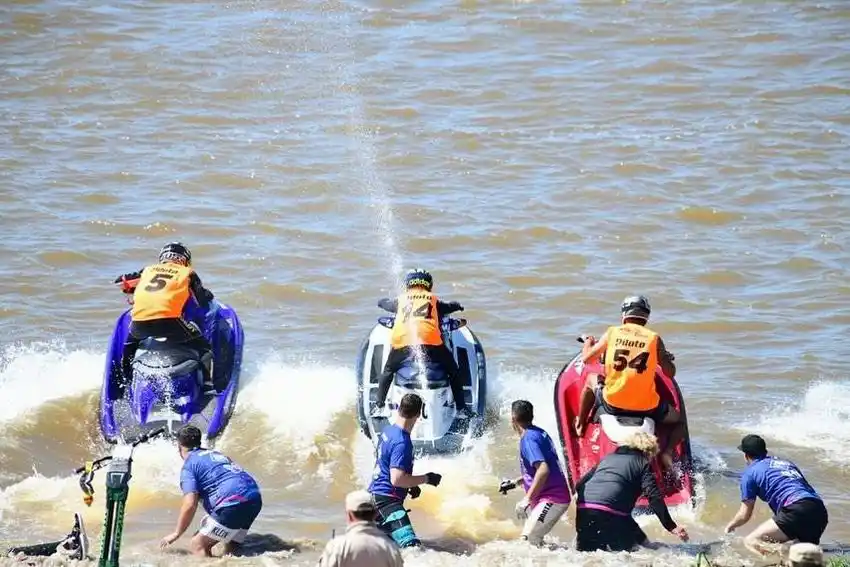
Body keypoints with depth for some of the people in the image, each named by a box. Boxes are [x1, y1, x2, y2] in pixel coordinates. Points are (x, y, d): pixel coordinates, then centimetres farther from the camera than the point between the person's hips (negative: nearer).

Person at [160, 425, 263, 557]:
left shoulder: (189, 465, 1)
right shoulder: (216, 454, 27)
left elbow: (190, 505, -10)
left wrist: (176, 533, 2)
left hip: (233, 503, -8)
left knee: (198, 545, -6)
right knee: (230, 551, 18)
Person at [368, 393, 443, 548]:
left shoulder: (387, 431, 10)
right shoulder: (402, 443, -21)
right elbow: (397, 479, -26)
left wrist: (411, 485, 20)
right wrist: (426, 479, -13)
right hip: (387, 500, -11)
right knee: (411, 544, -28)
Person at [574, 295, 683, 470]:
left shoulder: (612, 333, 1)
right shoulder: (654, 339, -2)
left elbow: (586, 358, 11)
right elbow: (670, 373, 2)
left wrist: (588, 343, 34)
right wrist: (666, 358, 24)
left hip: (612, 403, 2)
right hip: (647, 407, -2)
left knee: (591, 379, 34)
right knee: (679, 420, 26)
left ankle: (580, 426, 44)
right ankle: (667, 453, -2)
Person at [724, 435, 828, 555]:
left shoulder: (750, 472, 12)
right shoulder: (787, 463, 32)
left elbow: (744, 515, 15)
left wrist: (730, 526, 38)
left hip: (796, 511, -7)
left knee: (751, 542, -9)